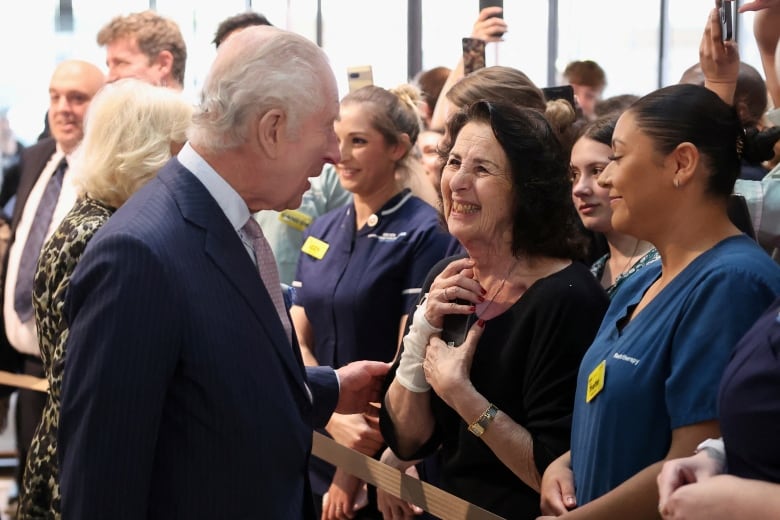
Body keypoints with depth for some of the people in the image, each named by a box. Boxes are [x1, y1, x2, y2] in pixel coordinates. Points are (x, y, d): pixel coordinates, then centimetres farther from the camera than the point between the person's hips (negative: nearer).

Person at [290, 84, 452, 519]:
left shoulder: (423, 233, -12)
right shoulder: (320, 232, 7)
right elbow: (297, 342, 4)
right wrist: (336, 418, -15)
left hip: (385, 463, -6)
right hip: (316, 453, 6)